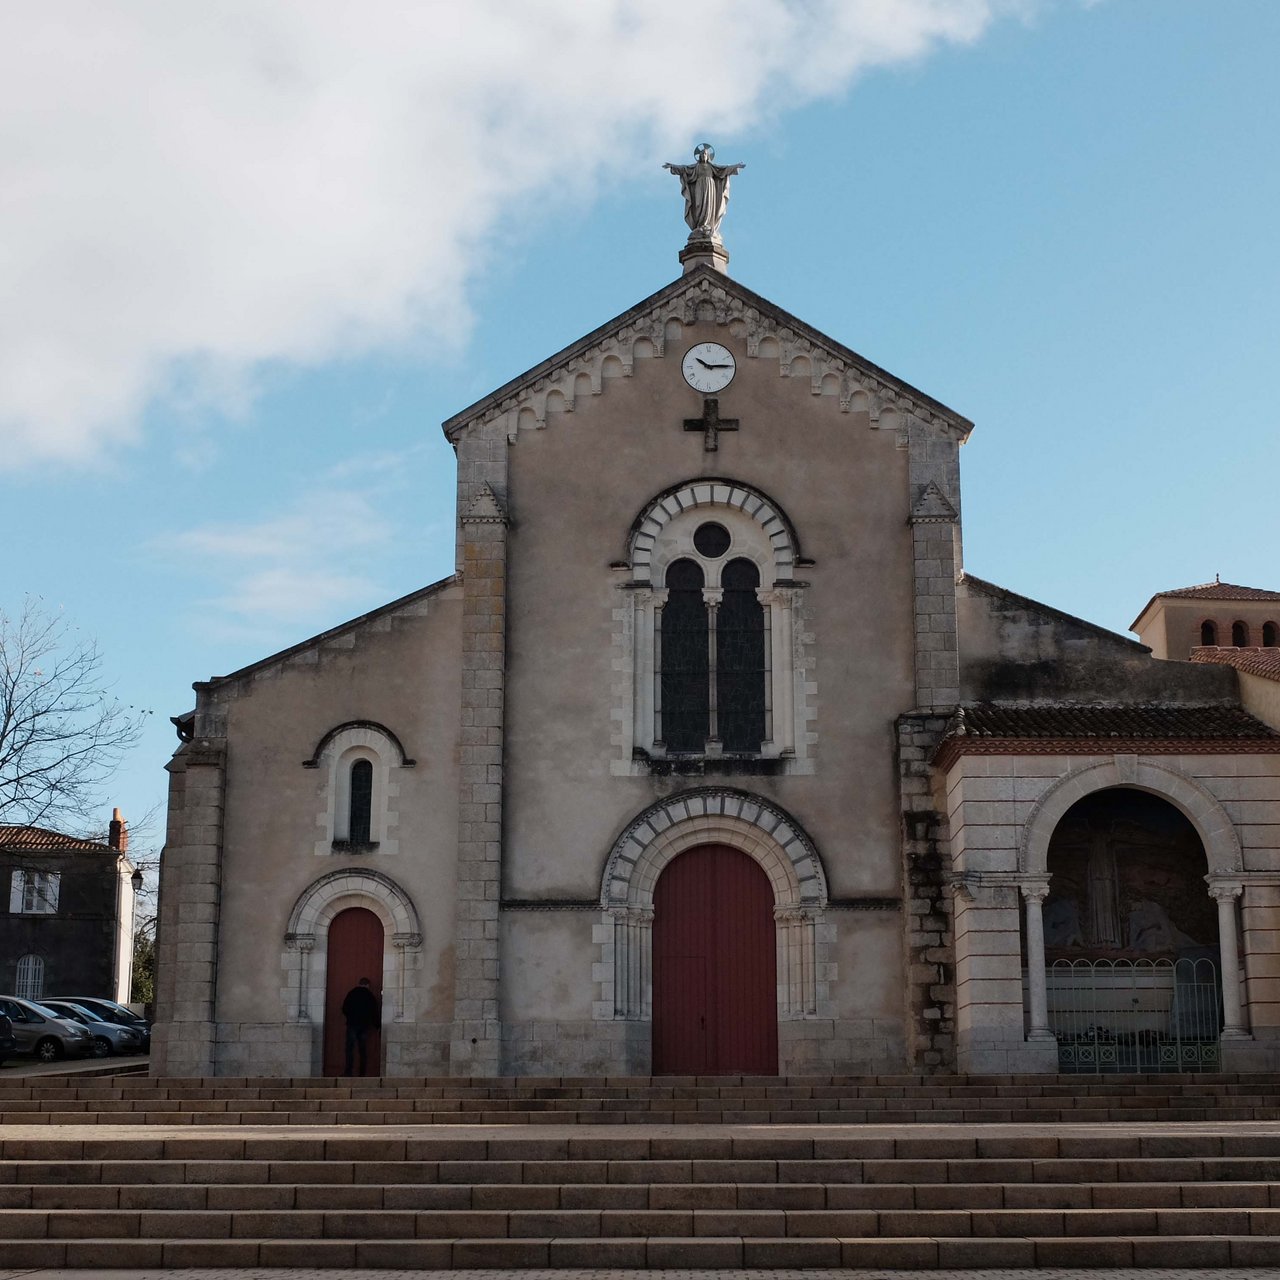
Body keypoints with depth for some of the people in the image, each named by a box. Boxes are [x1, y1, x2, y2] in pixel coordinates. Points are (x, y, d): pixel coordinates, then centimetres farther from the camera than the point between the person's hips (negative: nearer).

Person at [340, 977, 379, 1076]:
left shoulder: (352, 993, 3)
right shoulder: (370, 996, 5)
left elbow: (344, 1009, 3)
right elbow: (374, 1012, 7)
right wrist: (376, 1025, 21)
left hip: (352, 1023, -1)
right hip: (365, 1025, 1)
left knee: (350, 1049, -3)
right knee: (364, 1049, 7)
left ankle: (348, 1072, -12)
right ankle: (363, 1072, 4)